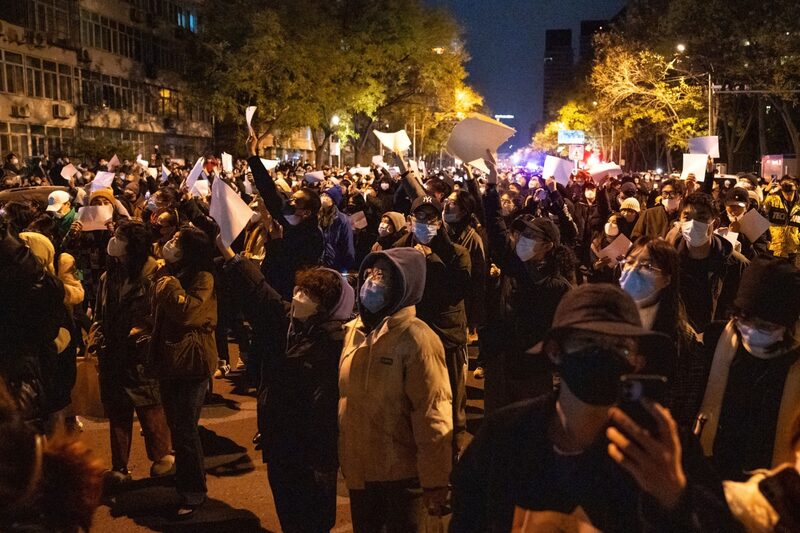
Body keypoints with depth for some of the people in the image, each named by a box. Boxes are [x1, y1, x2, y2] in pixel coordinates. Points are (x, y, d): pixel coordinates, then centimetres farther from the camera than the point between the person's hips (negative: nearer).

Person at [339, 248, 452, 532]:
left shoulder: (416, 339, -19)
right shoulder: (353, 331, 3)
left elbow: (432, 416, -19)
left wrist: (434, 483, -17)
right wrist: (341, 457, 13)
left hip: (401, 474, -6)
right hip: (358, 471, 6)